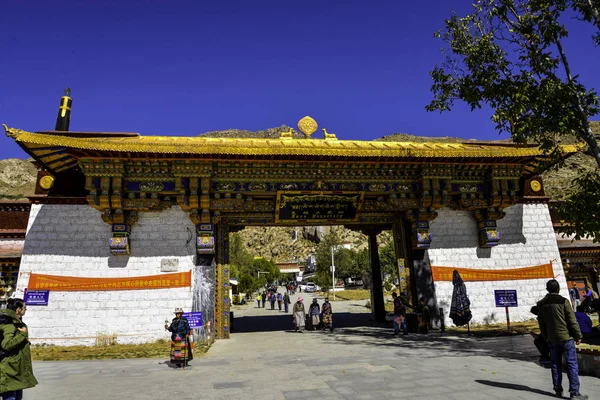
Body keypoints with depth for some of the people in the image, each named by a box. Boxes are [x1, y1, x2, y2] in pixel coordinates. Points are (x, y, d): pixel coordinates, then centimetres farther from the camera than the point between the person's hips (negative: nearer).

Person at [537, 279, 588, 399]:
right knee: (572, 364, 1)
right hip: (566, 337, -4)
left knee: (556, 364, 12)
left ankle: (558, 390, 16)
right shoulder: (563, 301, -11)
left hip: (552, 339, 4)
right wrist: (578, 336, -1)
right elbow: (572, 320, -10)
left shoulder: (541, 304, 3)